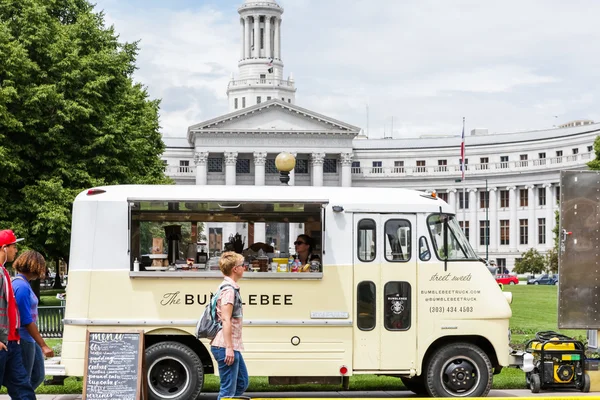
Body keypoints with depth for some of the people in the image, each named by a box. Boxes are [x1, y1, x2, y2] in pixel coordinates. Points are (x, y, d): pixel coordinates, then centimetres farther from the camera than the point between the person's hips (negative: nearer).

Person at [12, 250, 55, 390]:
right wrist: (43, 345, -21)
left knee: (38, 376, 14)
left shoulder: (23, 284, 11)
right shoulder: (21, 287, -19)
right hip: (23, 340, -10)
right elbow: (26, 321, -22)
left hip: (31, 340, 10)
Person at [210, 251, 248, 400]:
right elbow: (226, 320, -20)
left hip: (232, 347, 11)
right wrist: (229, 348, -23)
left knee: (242, 382, 17)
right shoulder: (229, 289, -14)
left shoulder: (231, 288, 17)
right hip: (226, 347, -11)